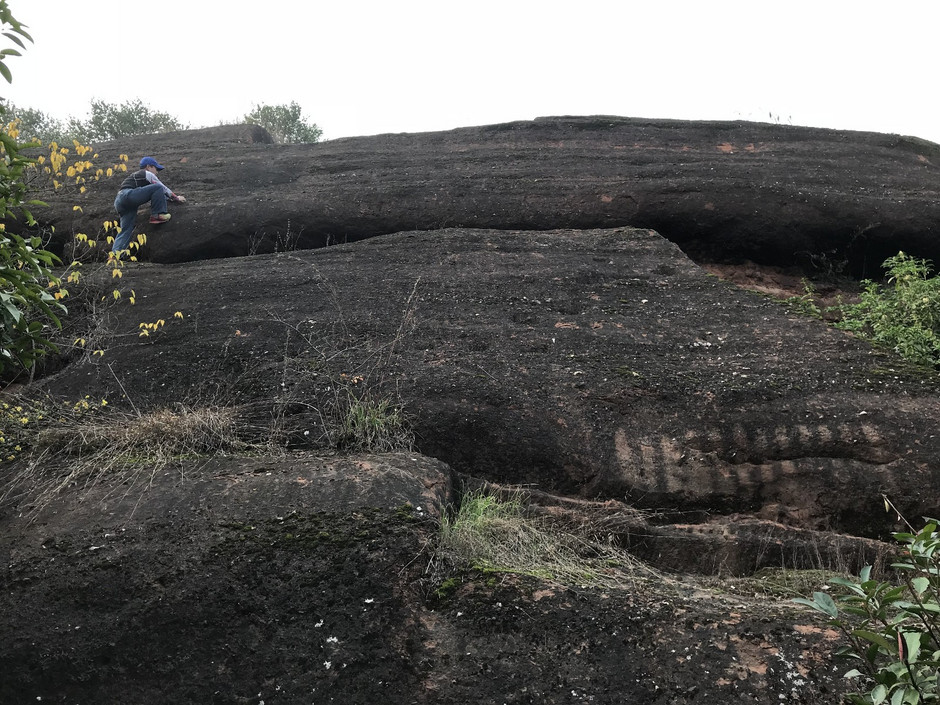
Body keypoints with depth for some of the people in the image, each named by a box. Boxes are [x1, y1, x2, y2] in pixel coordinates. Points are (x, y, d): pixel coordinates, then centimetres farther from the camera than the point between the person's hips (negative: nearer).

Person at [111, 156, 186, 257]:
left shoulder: (135, 176, 39)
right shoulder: (147, 174, 12)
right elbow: (163, 188, 12)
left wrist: (170, 198, 39)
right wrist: (176, 198, 23)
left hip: (118, 202, 9)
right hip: (128, 195, -9)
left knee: (126, 230, 2)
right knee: (157, 188, -9)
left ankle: (116, 251, -12)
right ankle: (157, 215, -9)